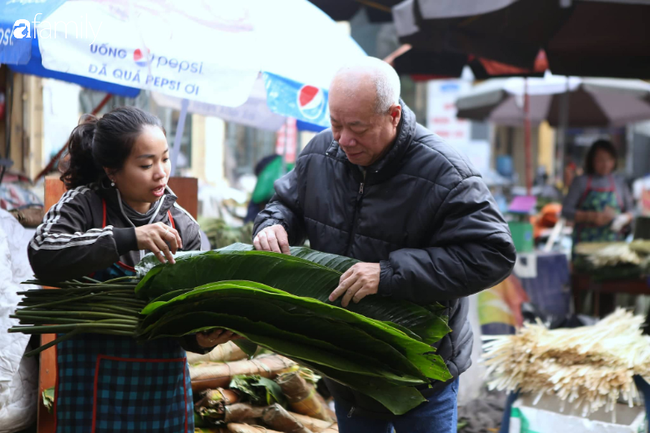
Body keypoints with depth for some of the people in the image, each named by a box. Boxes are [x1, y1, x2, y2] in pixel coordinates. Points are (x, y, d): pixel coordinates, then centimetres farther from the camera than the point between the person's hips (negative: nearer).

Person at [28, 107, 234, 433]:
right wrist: (129, 238, -27)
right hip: (95, 382, -3)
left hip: (164, 380, 3)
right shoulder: (84, 205, -5)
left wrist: (201, 339, -19)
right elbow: (42, 256, -23)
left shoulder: (182, 226, 4)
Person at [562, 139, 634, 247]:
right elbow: (566, 211, -4)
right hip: (586, 242, -2)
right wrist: (592, 216, -15)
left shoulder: (620, 183, 10)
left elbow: (631, 211, 14)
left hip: (613, 242, 2)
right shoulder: (581, 182, 2)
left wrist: (624, 219, -8)